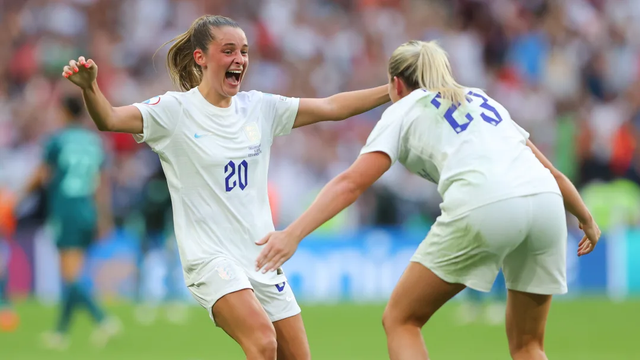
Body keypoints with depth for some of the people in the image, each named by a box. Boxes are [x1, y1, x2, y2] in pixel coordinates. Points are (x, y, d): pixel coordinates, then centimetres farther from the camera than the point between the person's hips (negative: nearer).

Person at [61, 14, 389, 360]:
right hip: (210, 257, -6)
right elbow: (110, 119, -21)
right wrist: (89, 86, -41)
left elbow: (331, 107, 10)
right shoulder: (175, 111, -7)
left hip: (262, 255, 6)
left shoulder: (259, 107, 8)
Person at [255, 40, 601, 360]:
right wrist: (586, 218, 47)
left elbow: (351, 182, 4)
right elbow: (548, 169, 34)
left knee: (400, 321, 11)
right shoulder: (482, 99, 34)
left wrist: (292, 234, -4)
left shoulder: (404, 110, 19)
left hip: (482, 207, -5)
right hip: (546, 202, 5)